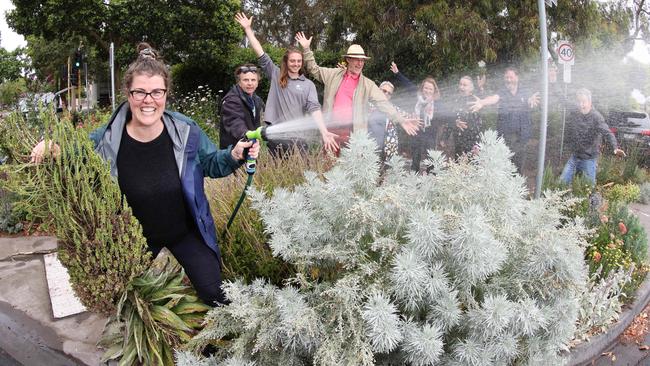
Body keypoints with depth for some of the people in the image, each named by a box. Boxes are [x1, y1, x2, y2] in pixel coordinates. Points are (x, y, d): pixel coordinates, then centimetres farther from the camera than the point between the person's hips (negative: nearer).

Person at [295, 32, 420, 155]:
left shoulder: (368, 84, 3)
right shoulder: (334, 75, 9)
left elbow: (384, 104, -3)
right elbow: (314, 69, 17)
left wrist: (401, 120, -13)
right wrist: (306, 49, 7)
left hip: (354, 131, -1)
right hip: (331, 128, 1)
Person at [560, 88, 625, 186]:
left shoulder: (596, 117, -16)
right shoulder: (573, 115, 0)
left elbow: (607, 133, -29)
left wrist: (615, 147, -44)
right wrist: (571, 147, 8)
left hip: (589, 159, -5)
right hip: (574, 156, 5)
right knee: (562, 182, 6)